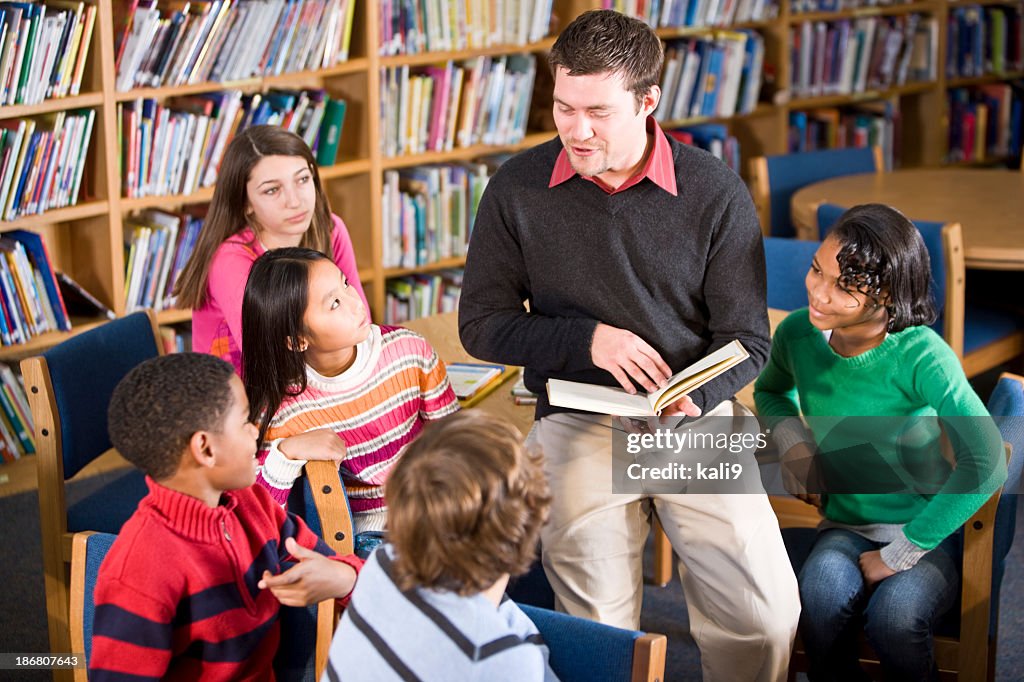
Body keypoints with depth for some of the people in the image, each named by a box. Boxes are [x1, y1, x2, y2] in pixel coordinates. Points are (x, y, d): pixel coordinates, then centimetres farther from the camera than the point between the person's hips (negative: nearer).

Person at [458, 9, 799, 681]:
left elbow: (747, 340, 3)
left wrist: (695, 399, -19)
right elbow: (482, 324, 6)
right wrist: (587, 340, -10)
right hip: (578, 419, 0)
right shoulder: (518, 189, 1)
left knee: (765, 612, -14)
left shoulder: (715, 191, -1)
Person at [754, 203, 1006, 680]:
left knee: (894, 614, -33)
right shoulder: (798, 334, -6)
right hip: (846, 528, 3)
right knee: (824, 590, -32)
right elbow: (770, 392, 20)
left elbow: (985, 465, -29)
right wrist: (792, 443, -3)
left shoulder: (921, 356, -22)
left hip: (928, 533, -3)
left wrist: (898, 555, -23)